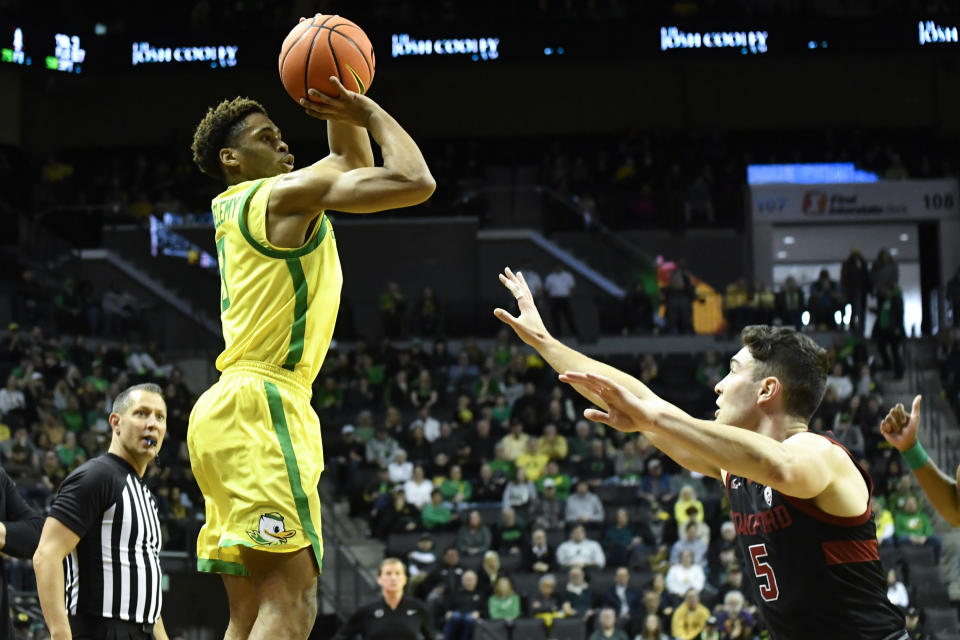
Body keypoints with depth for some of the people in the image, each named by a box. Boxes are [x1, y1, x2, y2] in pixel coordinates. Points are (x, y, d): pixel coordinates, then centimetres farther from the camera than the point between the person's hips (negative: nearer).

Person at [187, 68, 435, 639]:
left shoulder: (240, 207, 23)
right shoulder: (287, 193, -3)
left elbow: (356, 163, 35)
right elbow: (414, 181, -11)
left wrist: (341, 99, 22)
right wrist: (370, 112, 3)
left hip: (226, 416, 10)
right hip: (260, 406, -10)